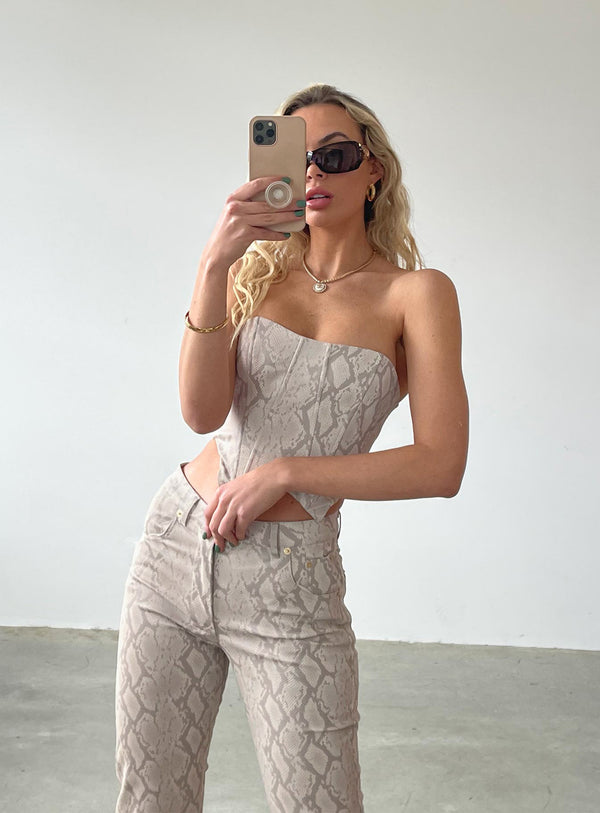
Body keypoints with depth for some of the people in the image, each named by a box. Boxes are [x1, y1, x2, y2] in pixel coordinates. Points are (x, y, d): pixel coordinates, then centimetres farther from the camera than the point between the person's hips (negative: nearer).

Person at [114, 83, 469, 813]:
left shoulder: (416, 293, -2)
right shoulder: (258, 271, 7)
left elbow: (441, 466, -12)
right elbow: (202, 413, -8)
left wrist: (283, 471, -13)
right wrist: (213, 270, -19)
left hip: (288, 586, -3)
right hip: (173, 550, 4)